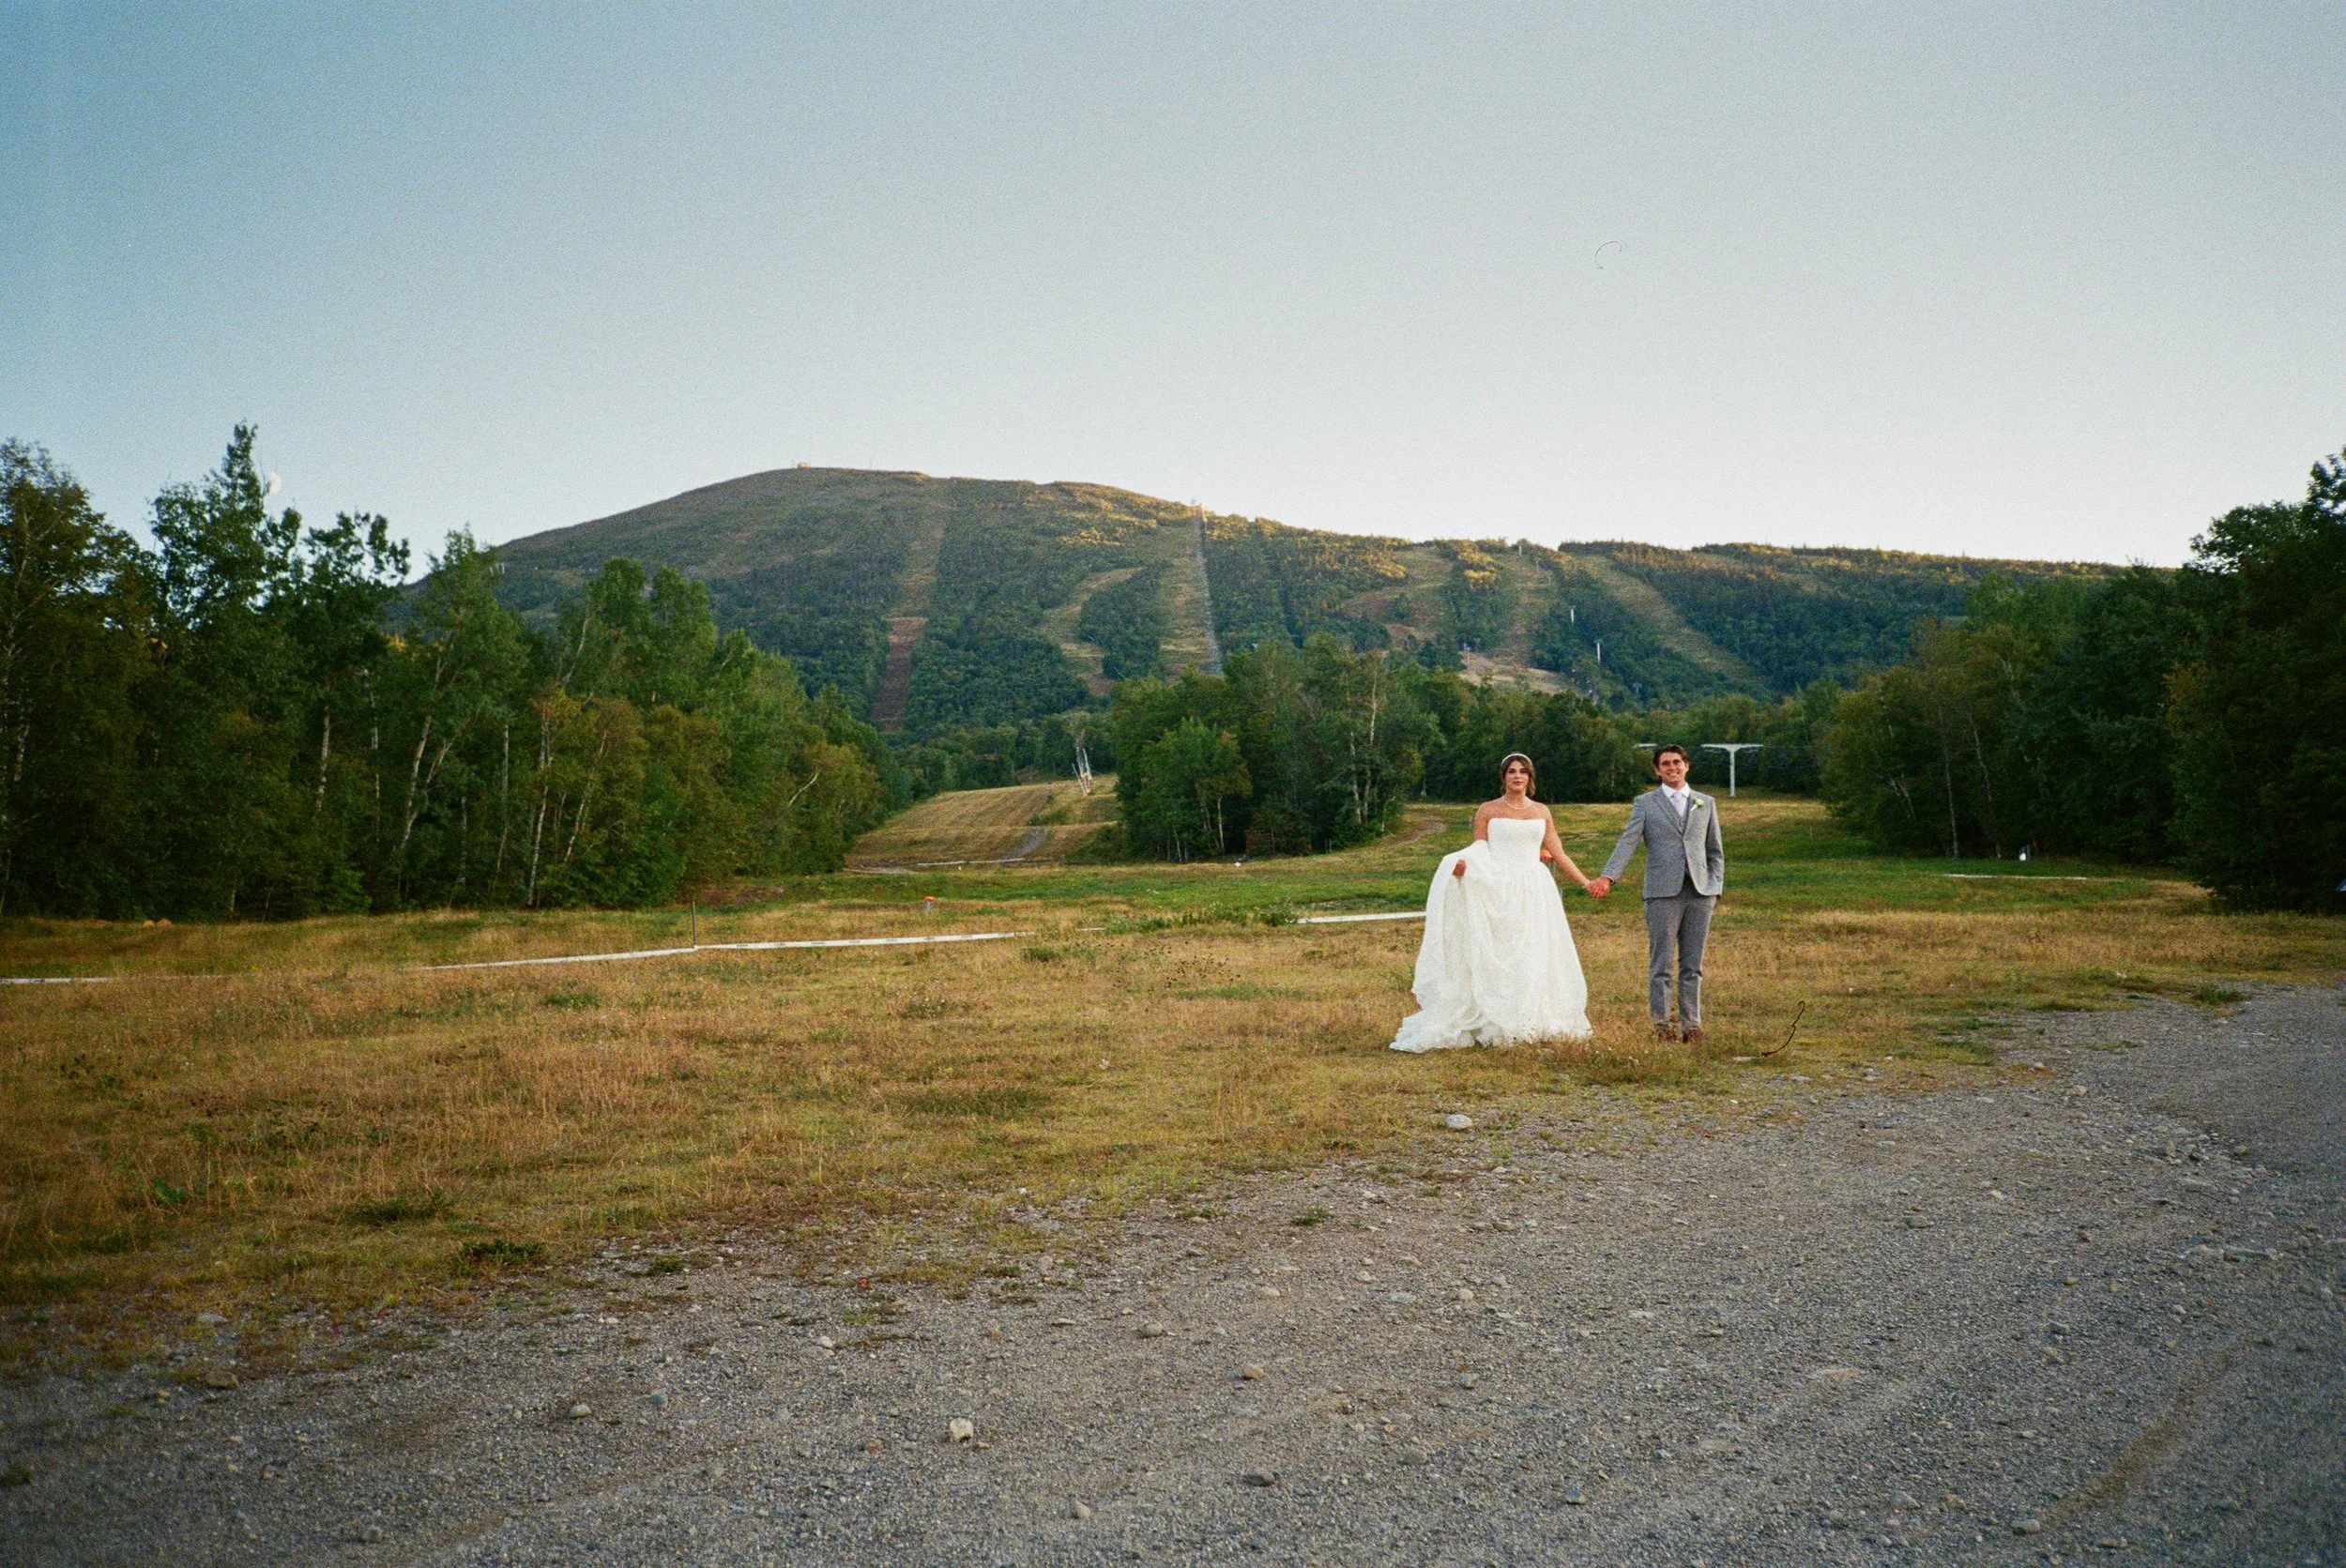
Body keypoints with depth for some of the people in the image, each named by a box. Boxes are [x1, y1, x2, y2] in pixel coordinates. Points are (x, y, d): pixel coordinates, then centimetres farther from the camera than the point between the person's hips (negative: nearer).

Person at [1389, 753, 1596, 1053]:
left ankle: (1533, 1024, 4)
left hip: (1534, 891, 3)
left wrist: (1586, 882, 13)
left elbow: (1558, 854, 16)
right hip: (1498, 890, -3)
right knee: (1496, 958, -7)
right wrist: (1461, 863, -21)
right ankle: (1496, 1026, -7)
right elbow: (1478, 852, 1)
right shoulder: (1487, 811, 5)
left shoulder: (1541, 812, 13)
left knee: (1535, 957, -1)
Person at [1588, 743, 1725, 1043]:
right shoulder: (1645, 803, 7)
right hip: (1663, 894, -2)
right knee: (1661, 964, -1)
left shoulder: (1706, 803, 16)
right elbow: (1627, 842, -5)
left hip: (1700, 893, 2)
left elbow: (1716, 850, 17)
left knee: (1692, 965, 5)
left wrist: (1715, 888, 5)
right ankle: (1662, 1023, 8)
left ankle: (1691, 1024, 11)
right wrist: (1607, 877, -19)